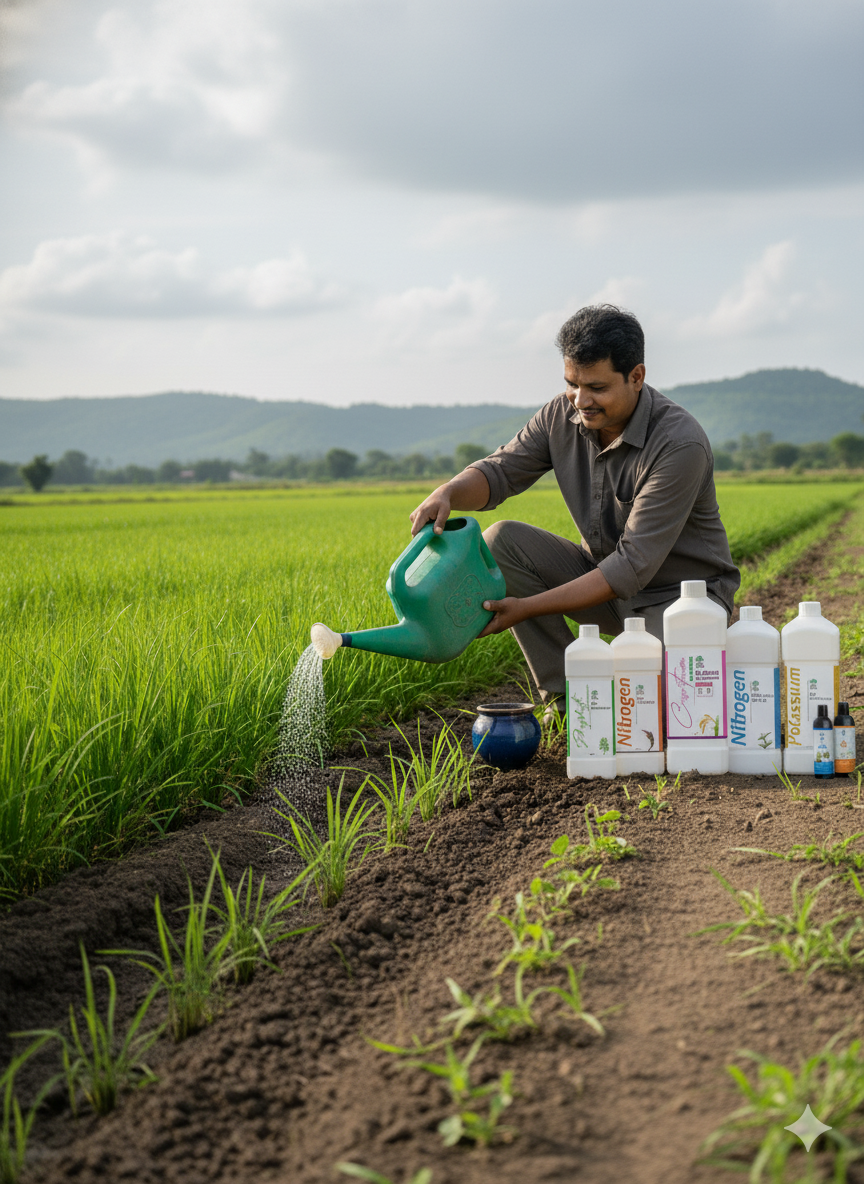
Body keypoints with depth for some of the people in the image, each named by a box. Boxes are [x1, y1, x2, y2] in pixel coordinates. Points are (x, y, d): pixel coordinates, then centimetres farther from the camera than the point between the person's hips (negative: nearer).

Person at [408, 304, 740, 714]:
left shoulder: (681, 445, -28)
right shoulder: (562, 415, -7)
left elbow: (634, 565, -30)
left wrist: (526, 608, -33)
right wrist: (448, 492, -30)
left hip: (682, 591, -6)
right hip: (603, 573, 6)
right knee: (500, 541, -15)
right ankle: (564, 695, -6)